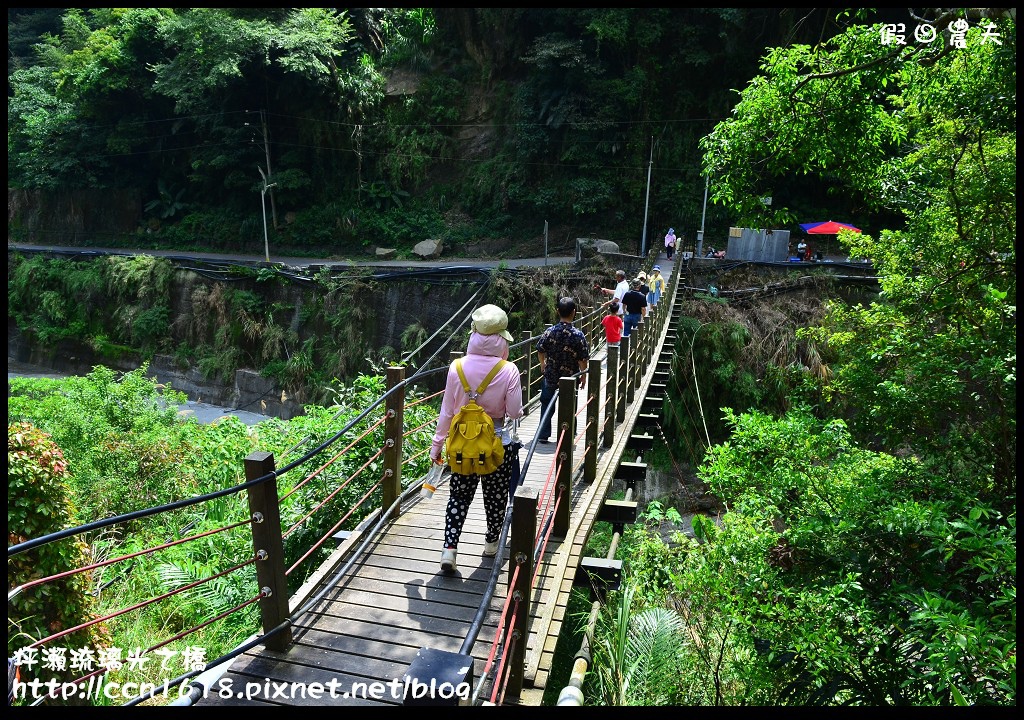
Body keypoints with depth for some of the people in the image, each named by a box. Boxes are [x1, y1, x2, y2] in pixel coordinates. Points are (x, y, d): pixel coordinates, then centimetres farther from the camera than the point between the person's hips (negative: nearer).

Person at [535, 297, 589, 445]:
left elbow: (540, 351, 1)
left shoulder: (549, 332, -12)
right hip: (570, 377, -1)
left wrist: (543, 365, 20)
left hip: (550, 376, 2)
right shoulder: (578, 335, -18)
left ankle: (543, 435, 22)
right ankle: (567, 437, 23)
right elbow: (583, 360, -14)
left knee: (547, 405, 19)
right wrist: (583, 376, 3)